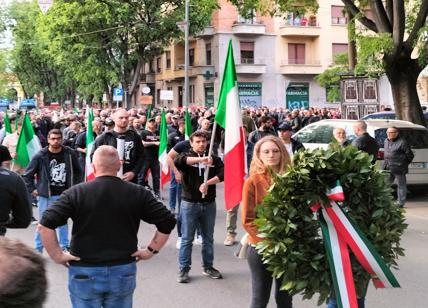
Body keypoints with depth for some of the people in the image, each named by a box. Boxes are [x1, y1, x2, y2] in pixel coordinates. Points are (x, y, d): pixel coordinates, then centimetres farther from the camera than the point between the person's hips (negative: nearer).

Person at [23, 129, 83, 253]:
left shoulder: (70, 154, -2)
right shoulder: (40, 156, -9)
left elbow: (78, 171, 12)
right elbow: (27, 175, 0)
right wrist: (32, 190, -3)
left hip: (64, 195, 2)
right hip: (46, 196, -2)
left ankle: (64, 247, 27)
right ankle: (38, 249, 14)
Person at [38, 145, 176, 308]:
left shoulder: (76, 193, -8)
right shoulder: (138, 193, -3)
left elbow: (46, 224, -15)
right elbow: (168, 222, -3)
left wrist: (57, 256, -6)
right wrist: (151, 250, 5)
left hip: (84, 272, -2)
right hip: (123, 271, 2)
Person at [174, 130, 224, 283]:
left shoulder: (214, 159, 6)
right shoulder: (187, 156, -3)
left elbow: (223, 173, -10)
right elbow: (177, 161, -28)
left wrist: (208, 183, -24)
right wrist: (200, 159, -40)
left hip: (209, 204, 3)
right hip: (189, 203, -3)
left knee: (208, 238, 13)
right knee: (187, 238, 2)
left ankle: (208, 266, 26)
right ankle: (183, 269, 11)